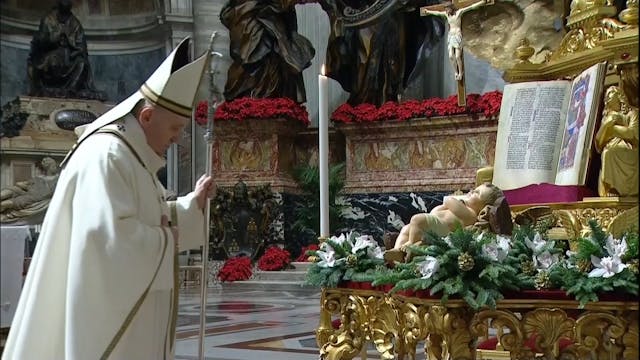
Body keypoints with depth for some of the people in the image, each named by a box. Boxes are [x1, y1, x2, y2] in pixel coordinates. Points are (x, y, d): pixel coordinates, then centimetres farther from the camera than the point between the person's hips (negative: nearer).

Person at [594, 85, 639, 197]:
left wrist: (612, 127, 5)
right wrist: (606, 124, 2)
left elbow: (632, 133, -5)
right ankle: (610, 191, -38)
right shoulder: (607, 117, 26)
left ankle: (614, 191, -34)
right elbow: (598, 141, 16)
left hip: (629, 152, -3)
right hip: (609, 153, 3)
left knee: (610, 152, -34)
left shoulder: (632, 112, 15)